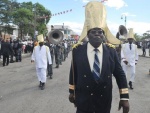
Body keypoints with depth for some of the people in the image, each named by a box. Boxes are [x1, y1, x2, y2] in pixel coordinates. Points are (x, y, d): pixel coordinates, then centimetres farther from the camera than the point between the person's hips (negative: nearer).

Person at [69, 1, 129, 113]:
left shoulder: (111, 50, -5)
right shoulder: (77, 50, -7)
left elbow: (120, 74, -2)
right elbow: (73, 72, 2)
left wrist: (124, 97, -5)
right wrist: (72, 92, 9)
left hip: (104, 101, 2)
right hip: (83, 100, -1)